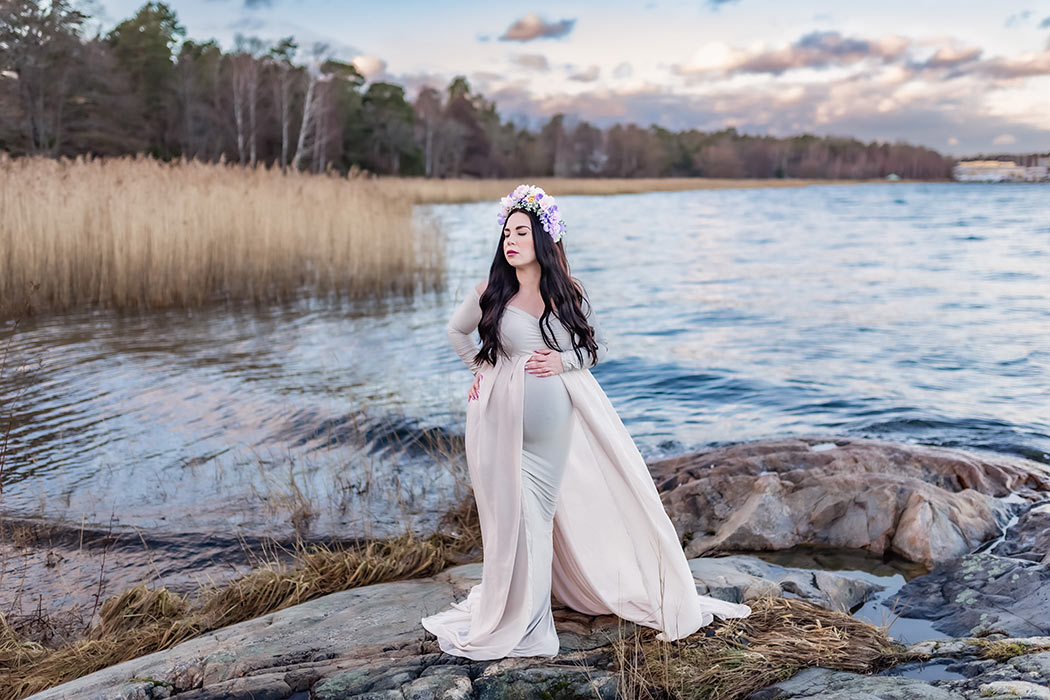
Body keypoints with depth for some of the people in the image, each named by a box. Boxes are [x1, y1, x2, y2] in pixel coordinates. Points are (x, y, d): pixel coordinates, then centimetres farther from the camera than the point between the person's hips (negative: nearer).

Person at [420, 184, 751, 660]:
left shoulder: (569, 293, 1)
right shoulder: (490, 294, -3)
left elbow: (598, 346, 9)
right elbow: (457, 330, 15)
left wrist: (563, 361, -9)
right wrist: (480, 368, 5)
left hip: (554, 423, 1)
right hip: (503, 420, -1)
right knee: (514, 514, 3)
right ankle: (513, 619, 19)